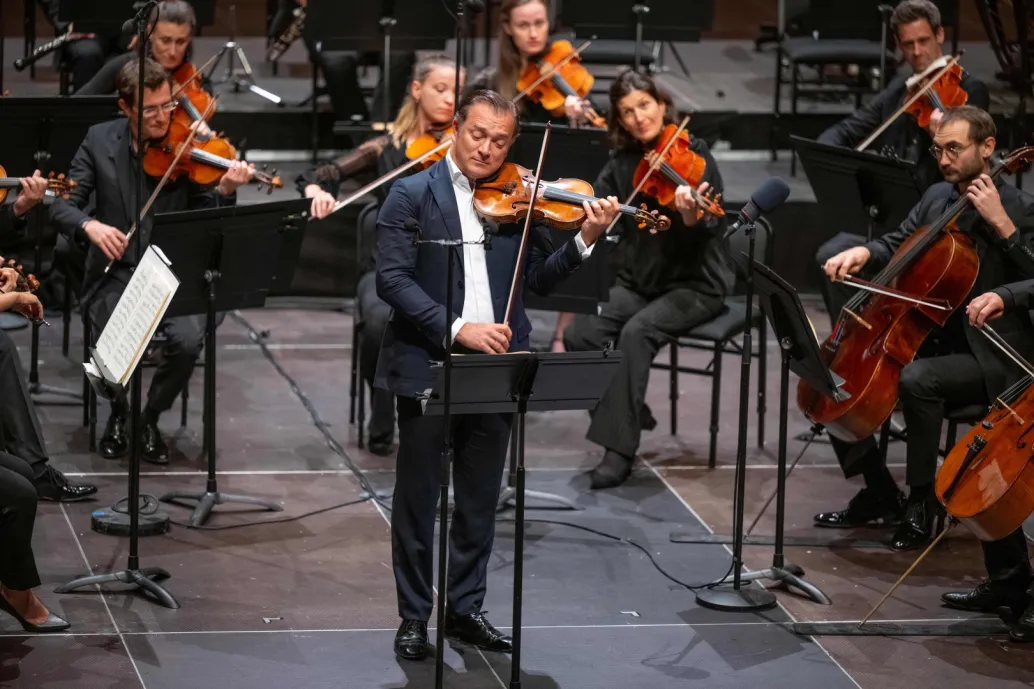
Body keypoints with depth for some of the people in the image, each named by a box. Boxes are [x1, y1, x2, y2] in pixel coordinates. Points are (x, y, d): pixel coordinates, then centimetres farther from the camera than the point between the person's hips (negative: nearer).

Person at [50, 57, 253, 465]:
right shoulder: (100, 141, 1)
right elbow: (62, 206, -1)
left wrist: (225, 191, -27)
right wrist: (89, 226, -23)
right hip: (116, 274, 0)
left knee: (189, 340, -28)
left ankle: (151, 419, 2)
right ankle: (118, 414, 6)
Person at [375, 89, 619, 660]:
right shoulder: (412, 195, -4)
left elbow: (538, 279, 8)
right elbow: (392, 280, -13)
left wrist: (584, 240, -9)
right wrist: (456, 328, -23)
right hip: (427, 367, -3)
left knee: (479, 500, 12)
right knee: (417, 498, 6)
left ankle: (464, 607, 24)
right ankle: (414, 615, 16)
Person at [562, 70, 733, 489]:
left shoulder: (693, 156, -9)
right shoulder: (622, 163, 6)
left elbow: (711, 228, -19)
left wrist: (692, 216, -40)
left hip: (693, 285, -5)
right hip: (638, 281, 5)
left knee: (637, 332, -32)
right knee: (580, 335, -21)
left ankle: (620, 449, -28)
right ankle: (627, 413, -3)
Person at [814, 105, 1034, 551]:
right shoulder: (937, 198, 11)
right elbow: (897, 244, 21)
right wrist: (863, 253, -1)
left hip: (990, 358, -8)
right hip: (933, 341, 8)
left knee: (917, 379, -36)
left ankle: (921, 503, -20)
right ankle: (880, 497, 9)